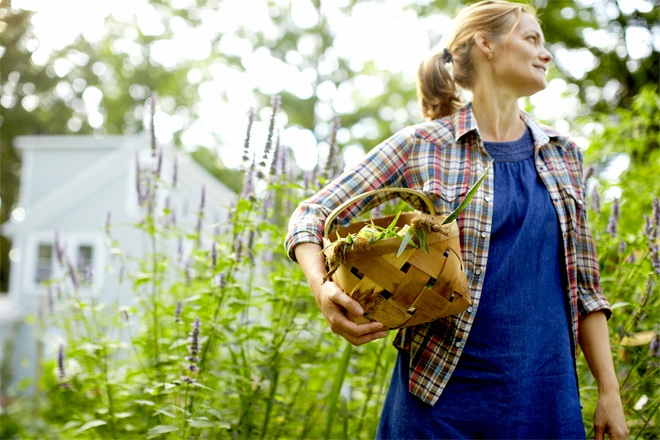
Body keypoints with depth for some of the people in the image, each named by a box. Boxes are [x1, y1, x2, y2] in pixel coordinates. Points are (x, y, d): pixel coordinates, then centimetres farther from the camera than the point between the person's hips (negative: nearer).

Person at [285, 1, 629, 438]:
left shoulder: (563, 154, 11)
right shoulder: (422, 147, -3)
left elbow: (582, 283, 12)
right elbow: (311, 215, -2)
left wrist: (609, 390, 7)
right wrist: (324, 289, -21)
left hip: (547, 396, 4)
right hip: (444, 391, -4)